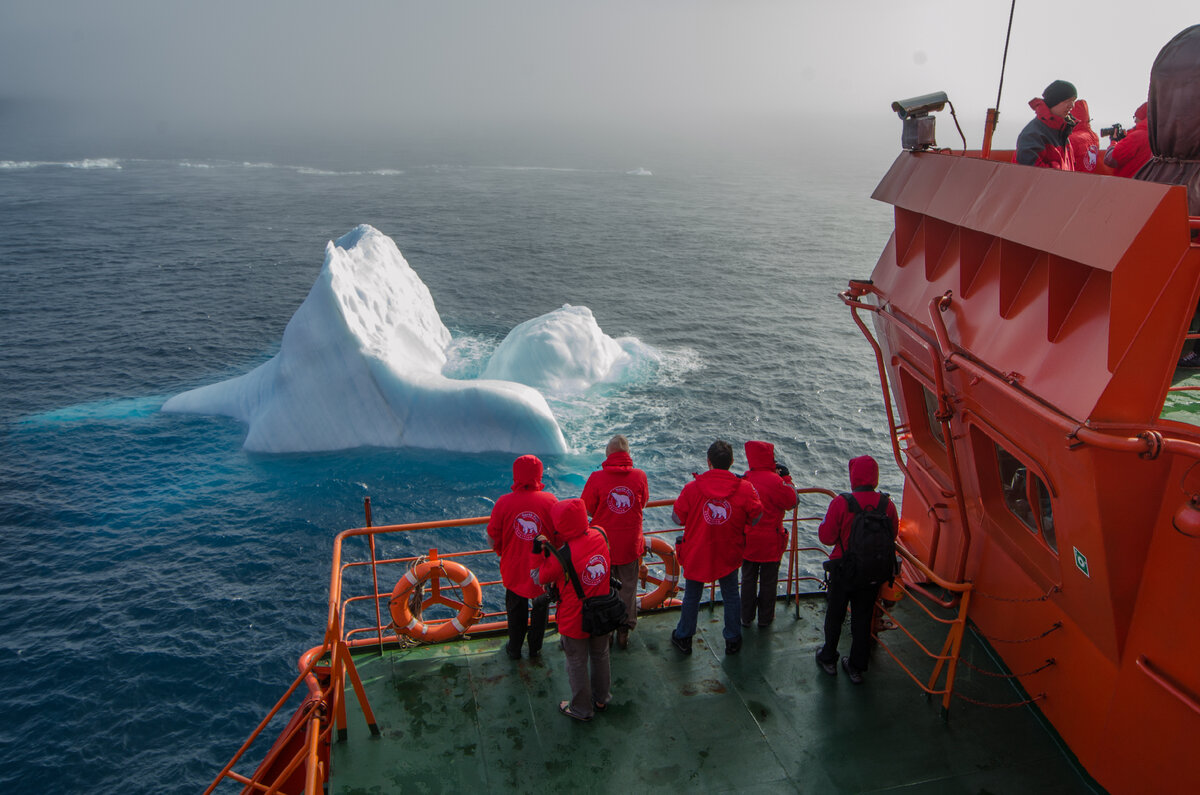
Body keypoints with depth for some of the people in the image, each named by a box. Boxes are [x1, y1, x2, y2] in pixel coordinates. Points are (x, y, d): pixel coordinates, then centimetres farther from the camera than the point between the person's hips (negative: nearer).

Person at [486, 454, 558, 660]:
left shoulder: (503, 503, -18)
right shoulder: (550, 500, -17)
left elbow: (494, 537, -8)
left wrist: (501, 552, 13)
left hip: (514, 568, 0)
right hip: (544, 569, 0)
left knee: (516, 608, 21)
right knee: (541, 606, 22)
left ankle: (514, 649, 35)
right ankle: (535, 647, 35)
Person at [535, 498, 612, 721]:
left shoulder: (564, 555, -33)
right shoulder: (599, 536, -15)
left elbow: (543, 578, -15)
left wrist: (543, 554, -4)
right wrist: (552, 551, 0)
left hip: (575, 620, -6)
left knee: (577, 665, 17)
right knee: (600, 656, 27)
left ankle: (582, 709, 36)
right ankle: (601, 699, 48)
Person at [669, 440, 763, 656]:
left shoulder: (692, 488, -17)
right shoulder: (745, 488, -14)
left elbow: (677, 518, -9)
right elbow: (757, 517, -6)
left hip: (696, 554, -1)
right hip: (728, 555, 1)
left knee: (691, 596, 17)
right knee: (731, 596, 20)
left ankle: (683, 638, 32)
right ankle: (733, 641, 32)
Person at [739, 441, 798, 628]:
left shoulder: (745, 478, -6)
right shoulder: (775, 481, -21)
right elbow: (791, 502, -9)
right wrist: (786, 476, -4)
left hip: (747, 541, 4)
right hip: (770, 542, -4)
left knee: (748, 579, 17)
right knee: (768, 581, 12)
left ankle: (746, 617, 26)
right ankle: (765, 618, 24)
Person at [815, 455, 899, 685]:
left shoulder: (841, 502, -21)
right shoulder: (887, 504, -11)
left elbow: (826, 536, -14)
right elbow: (892, 535, 3)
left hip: (843, 569, -2)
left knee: (835, 614, 17)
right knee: (863, 618, 16)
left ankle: (828, 659, 33)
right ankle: (856, 667, 26)